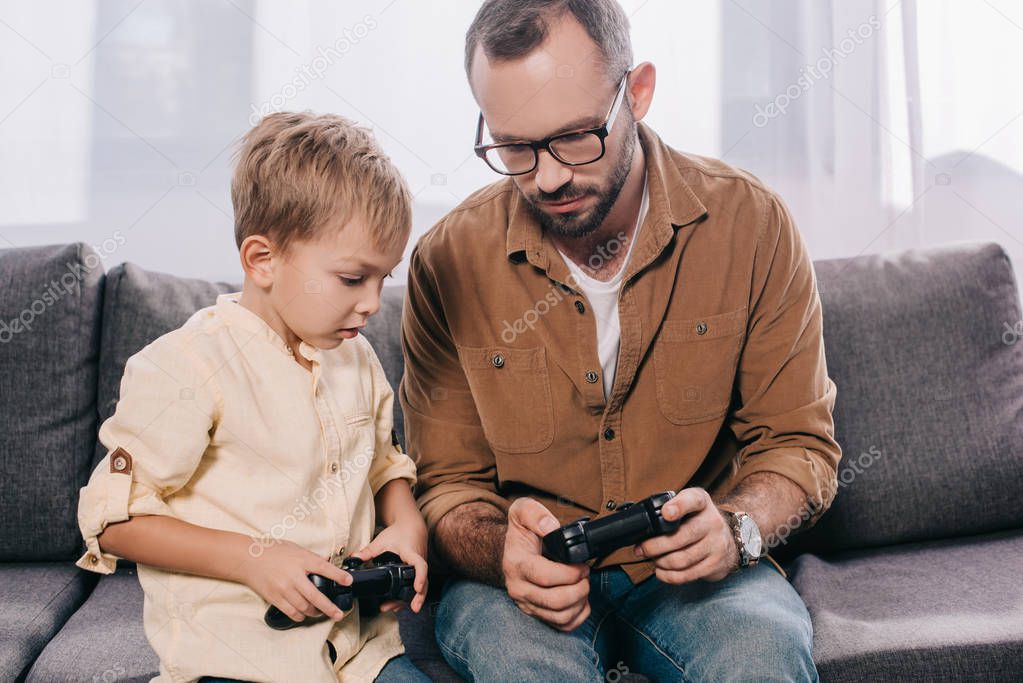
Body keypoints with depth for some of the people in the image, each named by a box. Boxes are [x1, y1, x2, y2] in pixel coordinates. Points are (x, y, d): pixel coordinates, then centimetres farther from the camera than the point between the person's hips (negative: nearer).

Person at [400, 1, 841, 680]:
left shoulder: (750, 223, -8)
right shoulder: (448, 262, -9)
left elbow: (797, 442, 0)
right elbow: (447, 483, -1)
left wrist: (736, 529, -21)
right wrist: (500, 549, -24)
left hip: (692, 571, 2)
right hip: (528, 574, -1)